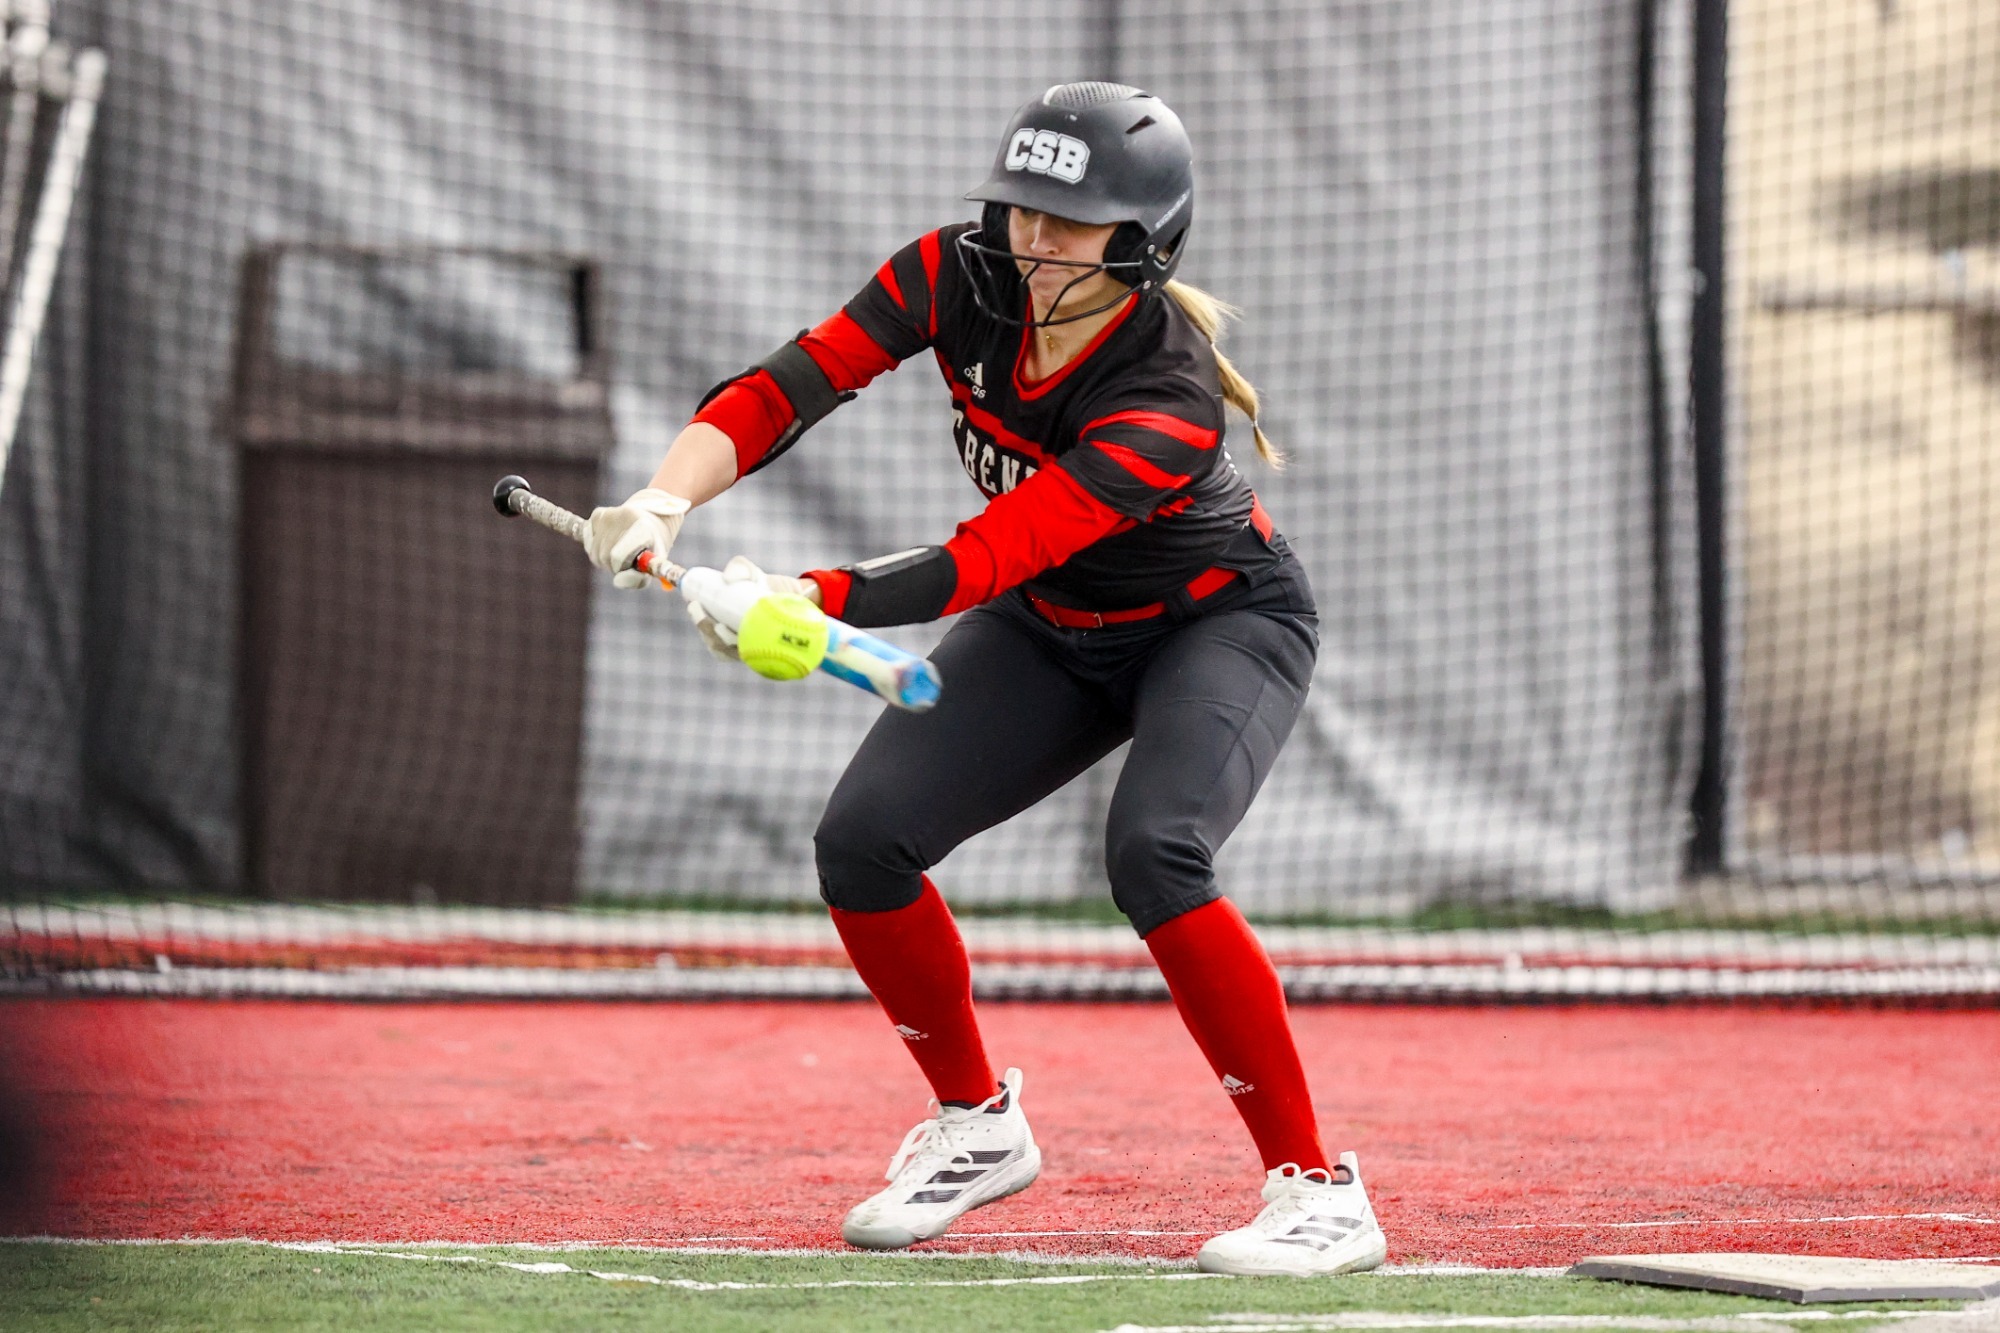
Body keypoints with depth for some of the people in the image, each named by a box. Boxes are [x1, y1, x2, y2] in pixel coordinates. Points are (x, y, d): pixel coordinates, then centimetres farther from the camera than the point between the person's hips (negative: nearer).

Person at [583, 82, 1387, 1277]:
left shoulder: (1170, 399, -35)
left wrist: (810, 599, -53)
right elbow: (788, 387, -24)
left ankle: (1320, 1192, -21)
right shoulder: (958, 280, -19)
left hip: (1222, 624, -6)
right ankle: (980, 1128, 14)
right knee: (863, 840, -11)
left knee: (1152, 853, -33)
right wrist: (668, 500, -41)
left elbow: (981, 562, -41)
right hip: (1052, 633, 6)